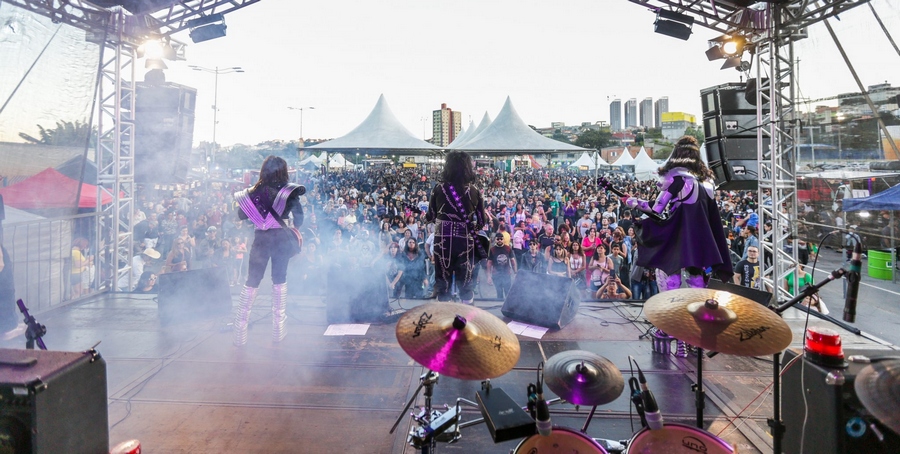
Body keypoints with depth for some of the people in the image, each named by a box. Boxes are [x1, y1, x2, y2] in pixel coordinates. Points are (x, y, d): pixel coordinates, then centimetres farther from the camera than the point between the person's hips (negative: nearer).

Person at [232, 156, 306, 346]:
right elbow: (299, 215, -12)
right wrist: (295, 229, 8)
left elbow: (241, 215, 5)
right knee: (279, 281, 8)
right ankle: (278, 330, 12)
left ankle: (240, 333, 10)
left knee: (251, 282, 9)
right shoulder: (288, 191, -5)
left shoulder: (254, 190, 2)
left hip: (260, 239, 2)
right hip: (281, 238, -2)